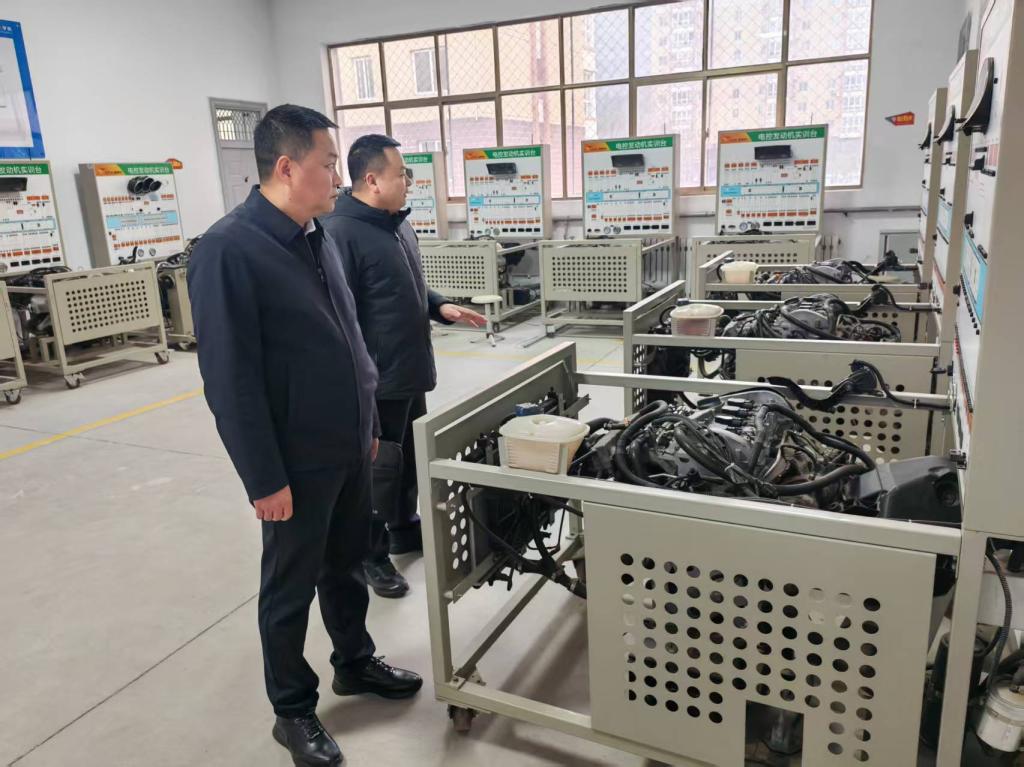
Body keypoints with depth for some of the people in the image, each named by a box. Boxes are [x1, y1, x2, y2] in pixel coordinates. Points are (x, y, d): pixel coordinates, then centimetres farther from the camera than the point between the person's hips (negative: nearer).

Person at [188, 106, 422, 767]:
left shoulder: (319, 236, 7)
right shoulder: (230, 249, -18)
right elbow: (229, 379, -19)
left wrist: (369, 425, 16)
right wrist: (264, 477, -17)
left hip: (350, 448, 7)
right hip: (297, 461, -7)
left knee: (347, 566, 22)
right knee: (292, 587, 11)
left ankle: (356, 662, 43)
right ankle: (293, 709, 31)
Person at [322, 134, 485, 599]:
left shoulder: (399, 223, 12)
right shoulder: (341, 232, -19)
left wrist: (440, 307, 6)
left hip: (410, 371, 9)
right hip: (376, 380, -9)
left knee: (408, 458, 21)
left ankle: (405, 530, 40)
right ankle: (370, 556, 22)